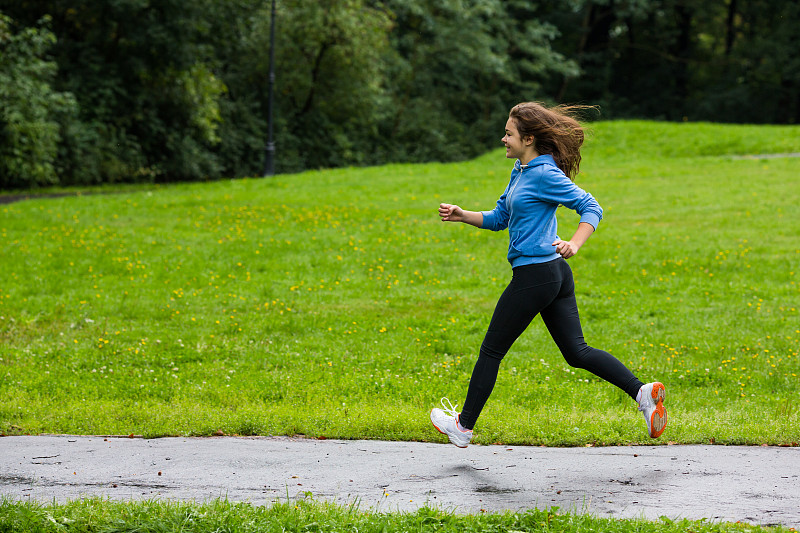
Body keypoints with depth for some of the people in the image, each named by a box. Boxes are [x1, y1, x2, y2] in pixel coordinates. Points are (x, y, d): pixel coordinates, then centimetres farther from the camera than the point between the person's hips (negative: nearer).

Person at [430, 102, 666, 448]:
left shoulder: (544, 174, -15)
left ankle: (463, 426, 18)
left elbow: (591, 208, -17)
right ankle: (643, 392, -4)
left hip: (534, 274, -10)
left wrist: (575, 244, -32)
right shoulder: (521, 170, 14)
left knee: (491, 351, 5)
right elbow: (499, 218, 22)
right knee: (577, 352, 8)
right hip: (556, 274, 10)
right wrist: (461, 216, 9)